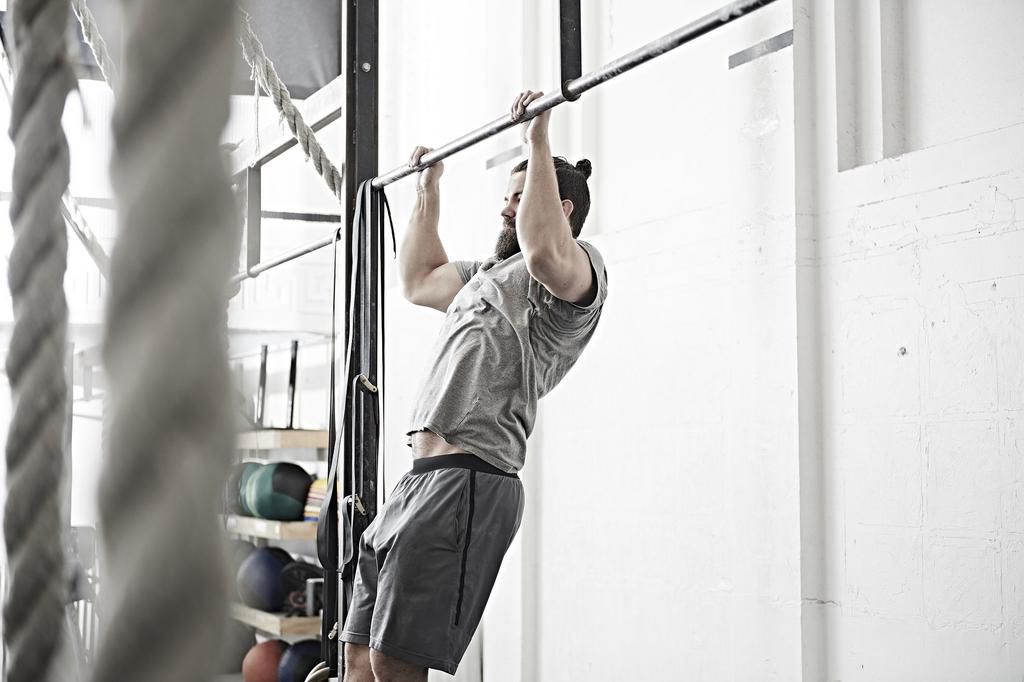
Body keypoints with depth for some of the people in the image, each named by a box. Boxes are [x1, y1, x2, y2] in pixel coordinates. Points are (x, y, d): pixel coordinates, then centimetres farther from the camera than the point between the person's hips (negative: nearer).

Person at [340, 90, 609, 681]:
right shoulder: (490, 273, 29)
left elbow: (544, 252, -27)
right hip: (421, 479, 10)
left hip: (468, 482, -10)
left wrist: (539, 142, -20)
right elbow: (420, 281, 45)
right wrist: (429, 189, 45)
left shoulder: (578, 266, -1)